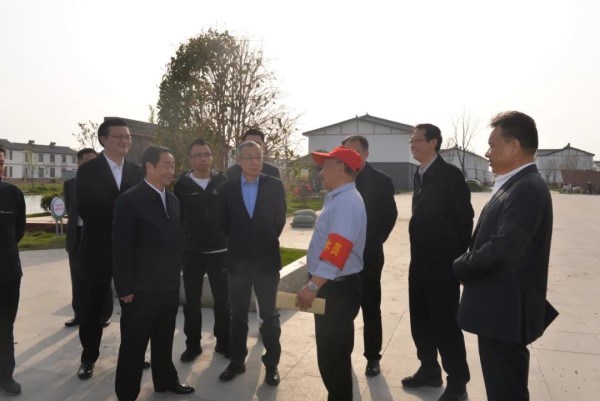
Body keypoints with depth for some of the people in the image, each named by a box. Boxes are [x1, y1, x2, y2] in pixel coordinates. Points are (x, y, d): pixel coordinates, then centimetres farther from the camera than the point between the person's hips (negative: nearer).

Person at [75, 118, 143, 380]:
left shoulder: (137, 172, 6)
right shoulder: (88, 170, -2)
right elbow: (84, 209, -11)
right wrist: (114, 229, -15)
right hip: (98, 248, -2)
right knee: (92, 306, 9)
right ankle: (89, 358, 26)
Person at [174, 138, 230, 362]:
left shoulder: (223, 182, 1)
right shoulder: (182, 185, -1)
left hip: (220, 251, 0)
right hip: (191, 252, 0)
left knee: (223, 299, 9)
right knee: (192, 301, 10)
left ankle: (223, 342, 25)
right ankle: (193, 344, 25)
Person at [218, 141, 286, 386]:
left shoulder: (274, 186, -3)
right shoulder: (227, 188, 0)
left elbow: (279, 219, 3)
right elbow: (225, 223, 6)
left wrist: (267, 242, 7)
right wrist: (239, 244, 7)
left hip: (266, 259, -1)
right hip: (238, 260, 2)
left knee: (269, 315, 7)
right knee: (238, 315, 13)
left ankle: (271, 363, 21)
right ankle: (237, 361, 28)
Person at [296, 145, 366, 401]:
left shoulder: (347, 201, -19)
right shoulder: (338, 199, 13)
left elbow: (337, 249, -31)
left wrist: (313, 286, -34)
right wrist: (315, 284, 19)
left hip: (337, 289, -10)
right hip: (331, 286, 10)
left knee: (333, 354, 1)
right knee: (333, 350, 21)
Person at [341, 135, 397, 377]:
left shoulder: (381, 181, -4)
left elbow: (390, 215, -1)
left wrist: (376, 241, -5)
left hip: (368, 254, -2)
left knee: (370, 308, 9)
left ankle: (373, 357, 22)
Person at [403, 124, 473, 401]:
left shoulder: (450, 174, -12)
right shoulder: (420, 175, 11)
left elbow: (464, 218, -13)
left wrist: (458, 258, -13)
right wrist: (417, 253, 12)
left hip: (442, 262, -8)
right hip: (420, 261, 8)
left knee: (445, 322, 2)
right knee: (421, 320, 15)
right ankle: (429, 370, 32)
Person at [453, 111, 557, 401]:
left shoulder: (528, 188, -20)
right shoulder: (515, 186, 12)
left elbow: (503, 248, -28)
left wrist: (459, 268, -12)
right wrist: (466, 265, 0)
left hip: (506, 311, -10)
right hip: (500, 309, 10)